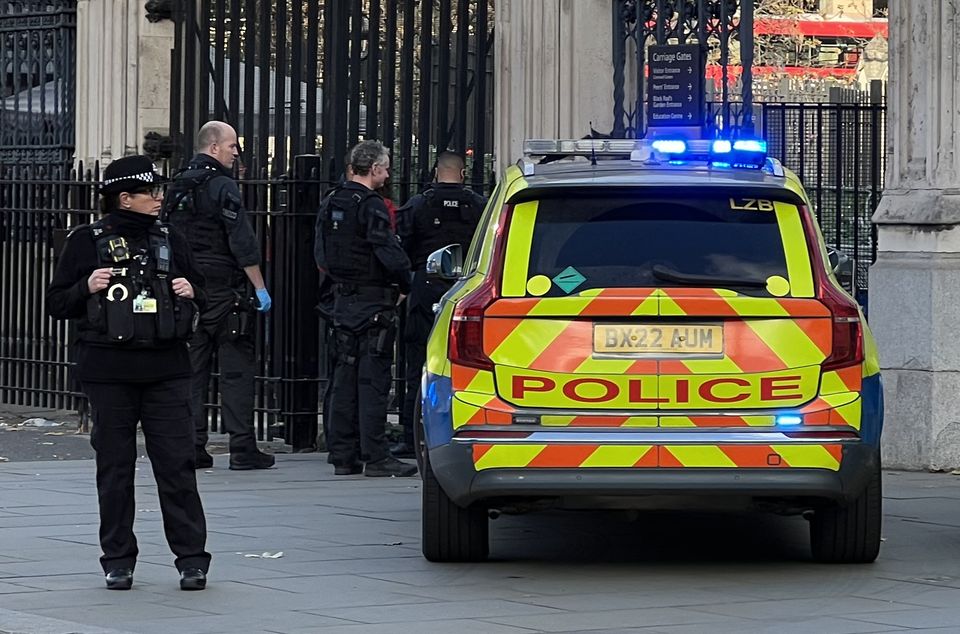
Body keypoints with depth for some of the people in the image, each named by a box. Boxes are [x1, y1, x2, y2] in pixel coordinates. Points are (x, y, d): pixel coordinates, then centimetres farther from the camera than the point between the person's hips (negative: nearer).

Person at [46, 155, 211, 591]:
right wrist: (87, 288, -15)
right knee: (114, 467, 4)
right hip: (109, 371, -2)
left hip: (166, 370, 2)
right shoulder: (87, 242, 2)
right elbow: (56, 304, 3)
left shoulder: (170, 240, 12)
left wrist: (190, 292, -1)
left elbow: (203, 297, 22)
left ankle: (191, 558, 1)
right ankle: (118, 560, 13)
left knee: (176, 463, -4)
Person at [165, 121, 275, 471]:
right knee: (236, 368, -3)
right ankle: (242, 448, -5)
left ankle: (191, 446, 6)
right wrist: (260, 288, -12)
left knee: (191, 368, 8)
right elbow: (242, 243, -15)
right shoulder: (222, 186, -11)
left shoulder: (178, 187, 13)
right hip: (223, 290, -7)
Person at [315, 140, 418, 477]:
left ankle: (342, 455, 12)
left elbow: (322, 256, 16)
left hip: (343, 299, 8)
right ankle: (375, 457, -5)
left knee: (345, 377, 10)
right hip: (374, 302, -8)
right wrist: (403, 286, -4)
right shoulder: (371, 206, -15)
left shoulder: (330, 203, 11)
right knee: (373, 380, -6)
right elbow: (391, 255, -20)